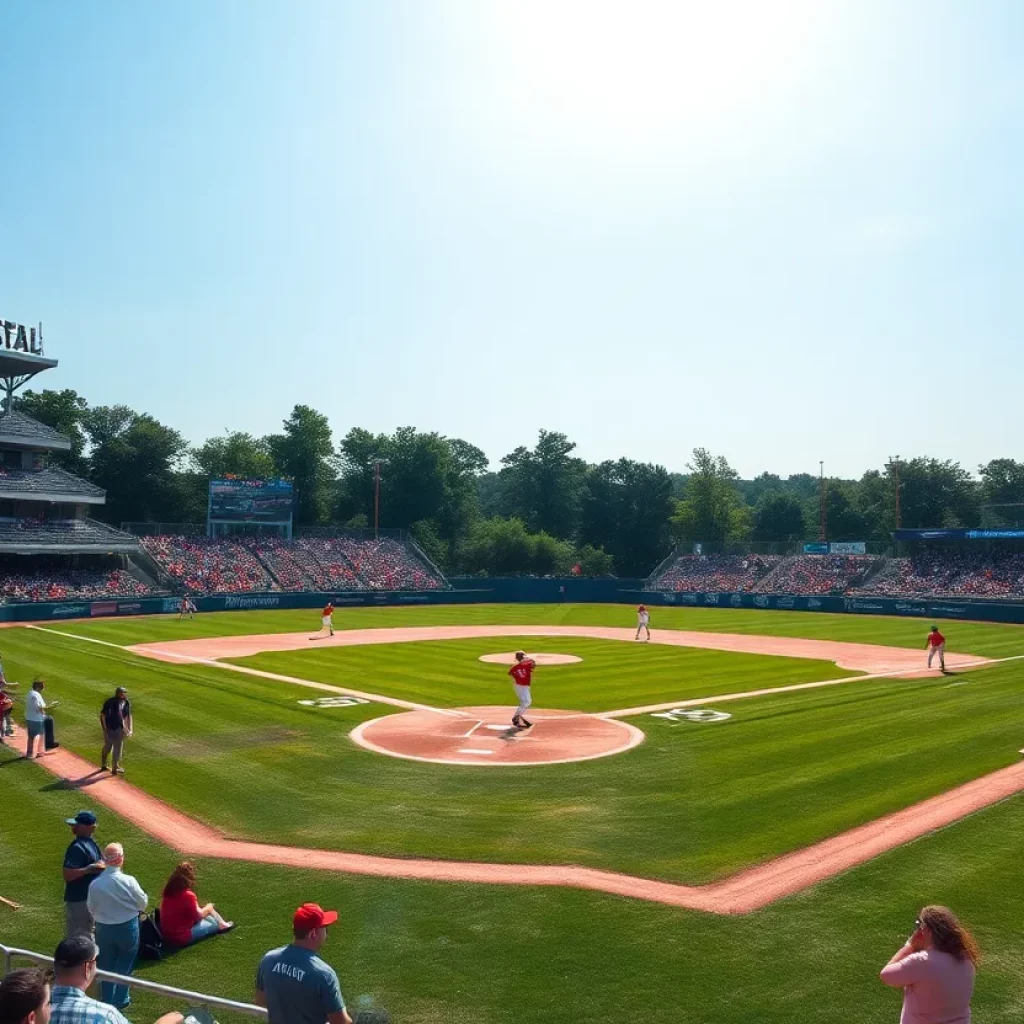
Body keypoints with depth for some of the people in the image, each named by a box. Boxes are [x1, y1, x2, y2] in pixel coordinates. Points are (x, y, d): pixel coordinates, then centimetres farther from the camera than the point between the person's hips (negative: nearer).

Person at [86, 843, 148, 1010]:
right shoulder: (128, 881, -22)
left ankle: (107, 1001, 29)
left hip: (103, 929, 2)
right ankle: (121, 1000, 25)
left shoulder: (95, 884, -17)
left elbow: (91, 909, -2)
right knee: (125, 965, 18)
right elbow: (143, 903, -10)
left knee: (106, 965, 19)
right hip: (127, 927, -2)